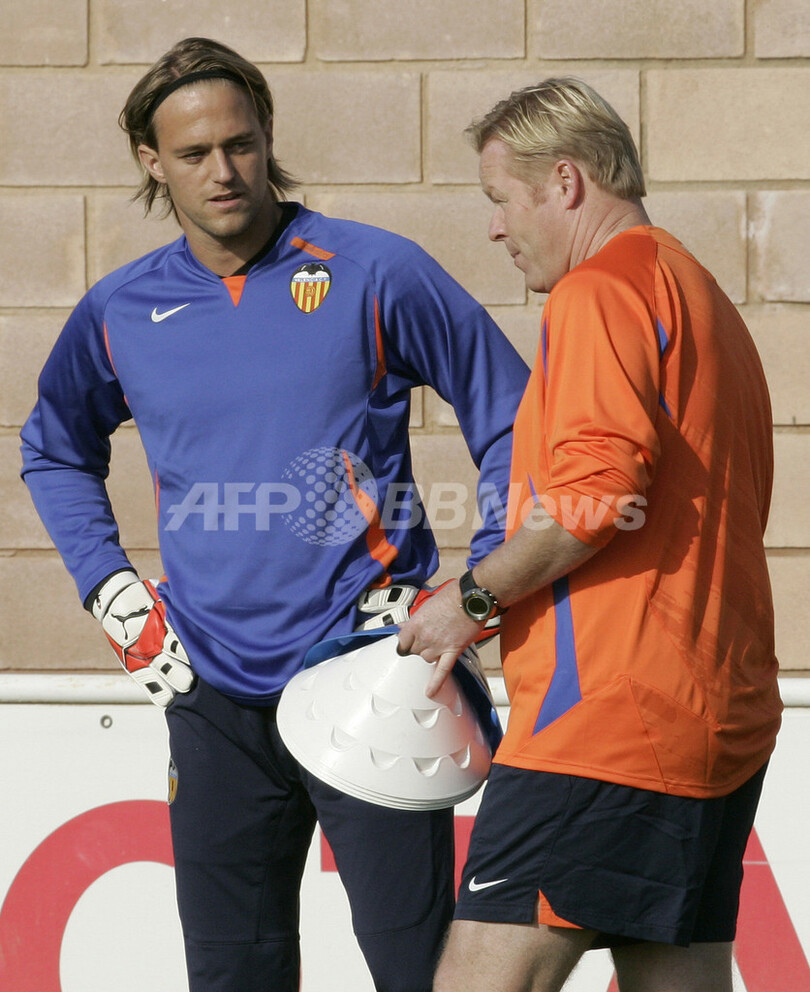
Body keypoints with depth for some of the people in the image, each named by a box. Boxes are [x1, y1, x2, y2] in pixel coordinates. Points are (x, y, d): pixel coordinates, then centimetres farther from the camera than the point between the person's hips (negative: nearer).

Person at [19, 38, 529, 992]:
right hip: (215, 697, 3)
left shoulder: (376, 273, -4)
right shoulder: (118, 313, 7)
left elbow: (511, 419, 4)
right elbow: (54, 450, 26)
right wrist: (113, 594, 13)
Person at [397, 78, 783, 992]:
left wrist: (475, 598, -8)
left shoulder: (602, 291, -7)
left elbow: (599, 489, -21)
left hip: (610, 710, -10)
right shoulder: (706, 303, 25)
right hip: (719, 718, 10)